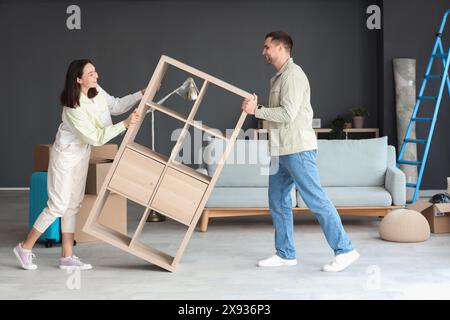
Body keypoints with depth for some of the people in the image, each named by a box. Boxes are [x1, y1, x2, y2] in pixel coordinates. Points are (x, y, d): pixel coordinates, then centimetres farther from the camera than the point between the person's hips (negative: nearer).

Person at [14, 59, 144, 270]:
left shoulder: (96, 92, -7)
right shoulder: (73, 108, -29)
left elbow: (116, 106, 9)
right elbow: (96, 137, -28)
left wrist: (141, 94, 1)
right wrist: (125, 124, -31)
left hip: (82, 154, 8)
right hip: (66, 155, -8)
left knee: (73, 204, 8)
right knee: (58, 205, -5)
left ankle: (67, 257, 14)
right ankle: (25, 248, 11)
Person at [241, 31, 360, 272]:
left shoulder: (293, 75, -11)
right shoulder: (279, 77, 19)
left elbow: (288, 114, -20)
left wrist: (256, 110, -14)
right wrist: (256, 107, 15)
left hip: (298, 149, -10)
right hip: (281, 150, 10)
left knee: (316, 200, -9)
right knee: (278, 202, 10)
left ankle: (344, 250, -4)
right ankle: (285, 254, 17)